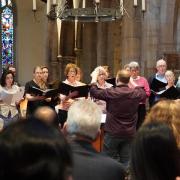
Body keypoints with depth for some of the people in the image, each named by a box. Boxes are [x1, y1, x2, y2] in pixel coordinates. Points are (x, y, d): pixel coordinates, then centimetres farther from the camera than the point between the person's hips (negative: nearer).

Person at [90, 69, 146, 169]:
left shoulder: (111, 92, -14)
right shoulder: (136, 93, -3)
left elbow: (94, 92, -1)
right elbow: (144, 93, 21)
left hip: (113, 132, -3)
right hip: (129, 133, 3)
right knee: (125, 161, 8)